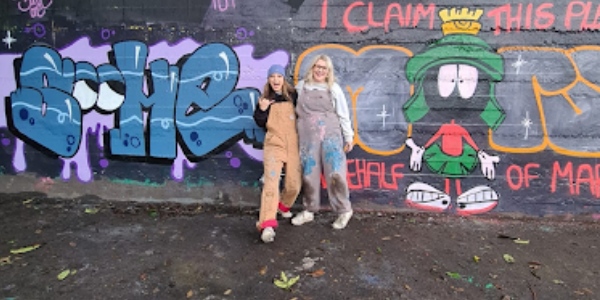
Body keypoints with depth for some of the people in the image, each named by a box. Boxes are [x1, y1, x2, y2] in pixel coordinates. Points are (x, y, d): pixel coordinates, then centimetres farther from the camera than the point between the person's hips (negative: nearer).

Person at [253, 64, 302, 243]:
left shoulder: (293, 96, 7)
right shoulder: (265, 99, 8)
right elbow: (260, 123, 5)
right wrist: (262, 110, -13)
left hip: (293, 144, 2)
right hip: (274, 144, -1)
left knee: (294, 184, 2)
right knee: (271, 182, -17)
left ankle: (284, 205, 34)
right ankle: (267, 225, -25)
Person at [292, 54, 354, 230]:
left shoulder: (334, 89, 5)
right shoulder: (301, 86, 9)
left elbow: (343, 114, 6)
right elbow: (293, 109, 15)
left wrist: (349, 137, 4)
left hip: (331, 135, -2)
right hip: (308, 137, 2)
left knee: (335, 173, -8)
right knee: (309, 174, 6)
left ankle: (344, 210, 7)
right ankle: (309, 210, 21)